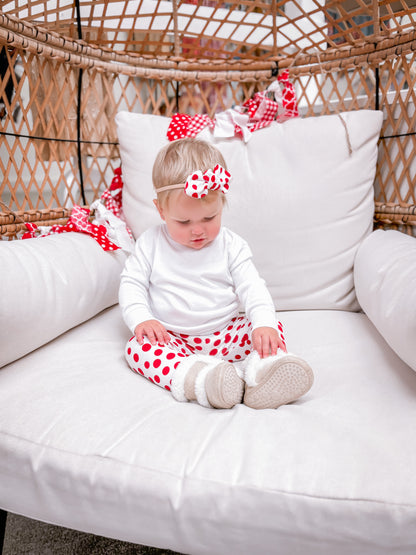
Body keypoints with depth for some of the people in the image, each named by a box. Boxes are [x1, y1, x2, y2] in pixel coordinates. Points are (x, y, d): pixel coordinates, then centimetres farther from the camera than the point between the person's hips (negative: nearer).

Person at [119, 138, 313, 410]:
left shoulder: (231, 245, -1)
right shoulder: (151, 243, -1)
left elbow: (251, 287, -6)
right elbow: (132, 283, 2)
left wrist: (264, 323, -25)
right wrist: (141, 318, -17)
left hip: (226, 334, 1)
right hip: (171, 338, 0)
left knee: (274, 328, -19)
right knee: (138, 347, -29)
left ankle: (259, 369, -48)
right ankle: (199, 379, -50)